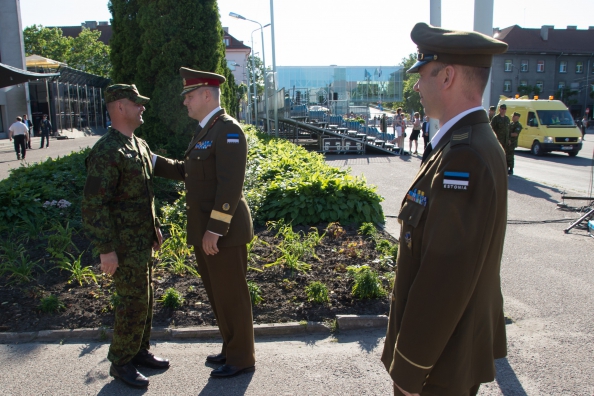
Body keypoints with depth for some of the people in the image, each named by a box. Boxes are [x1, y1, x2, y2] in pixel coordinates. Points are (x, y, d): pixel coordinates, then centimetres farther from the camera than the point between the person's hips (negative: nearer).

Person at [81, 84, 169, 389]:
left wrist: (154, 227, 20)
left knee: (144, 296, 16)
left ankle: (139, 351, 32)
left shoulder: (139, 145, 10)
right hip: (123, 243, -9)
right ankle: (120, 362, 17)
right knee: (134, 301, -2)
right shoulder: (106, 152, -19)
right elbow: (94, 204, -22)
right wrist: (106, 249, -22)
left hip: (142, 238, 9)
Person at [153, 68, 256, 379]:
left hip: (223, 232, -9)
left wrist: (215, 229, -24)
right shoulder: (204, 131, 15)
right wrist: (153, 161, 13)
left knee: (231, 296, 4)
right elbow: (188, 172, 20)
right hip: (203, 231, 10)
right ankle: (231, 348, 36)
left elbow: (230, 185, -23)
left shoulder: (228, 129, -16)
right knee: (217, 294, 19)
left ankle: (242, 358, 21)